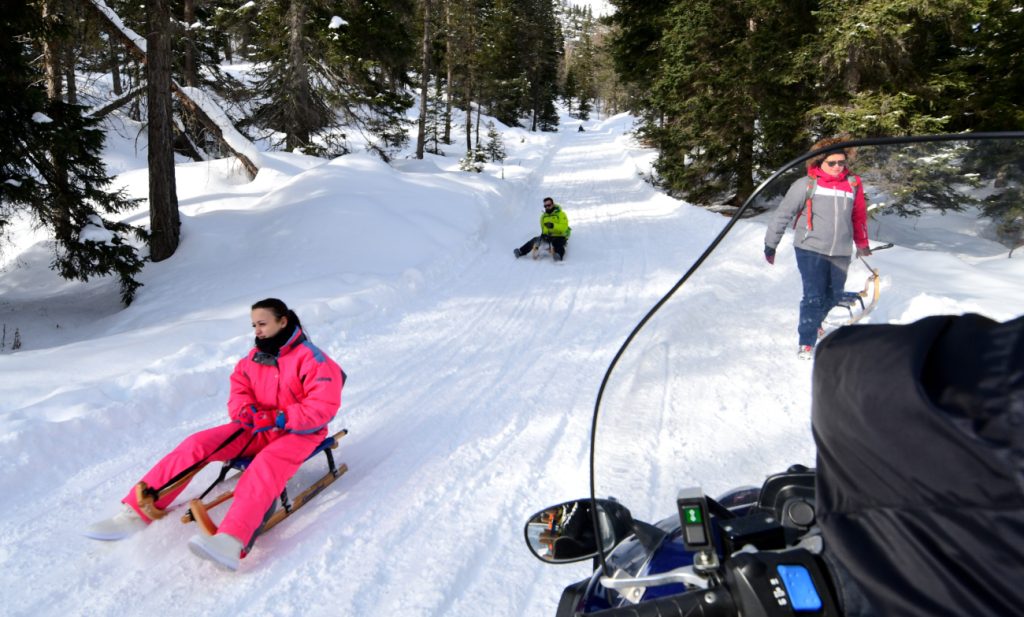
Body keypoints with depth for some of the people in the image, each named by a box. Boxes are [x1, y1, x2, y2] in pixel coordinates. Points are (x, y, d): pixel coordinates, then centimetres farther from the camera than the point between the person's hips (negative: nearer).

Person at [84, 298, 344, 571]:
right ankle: (138, 511, -10)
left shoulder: (311, 359, -13)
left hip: (299, 432, -7)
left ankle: (231, 541, -60)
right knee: (196, 444, -12)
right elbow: (239, 393, 12)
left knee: (266, 464, -39)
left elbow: (324, 406, -19)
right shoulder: (252, 359, 7)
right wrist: (246, 411, -12)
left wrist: (279, 419, -27)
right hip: (260, 428, 7)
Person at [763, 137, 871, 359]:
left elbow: (859, 215, 20)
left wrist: (862, 244, 29)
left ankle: (814, 321, 44)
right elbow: (783, 214, -1)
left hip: (840, 253, 5)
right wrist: (770, 245, -1)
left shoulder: (853, 184, 7)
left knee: (833, 296, 16)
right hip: (811, 250, -5)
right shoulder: (807, 184, -5)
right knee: (814, 296, -8)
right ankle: (806, 342, 3)